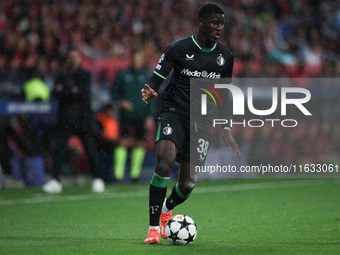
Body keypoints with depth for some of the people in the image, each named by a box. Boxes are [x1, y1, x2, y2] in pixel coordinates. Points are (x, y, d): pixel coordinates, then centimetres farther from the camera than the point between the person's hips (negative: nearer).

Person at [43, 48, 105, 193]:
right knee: (59, 149, -10)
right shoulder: (61, 76, 12)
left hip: (83, 118, -1)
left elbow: (83, 92, -9)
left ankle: (97, 180, 13)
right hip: (65, 119, 2)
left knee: (91, 149, 0)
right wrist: (73, 92, -12)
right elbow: (56, 94, -1)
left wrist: (64, 92, -3)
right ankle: (55, 180, -10)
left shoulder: (85, 75, 4)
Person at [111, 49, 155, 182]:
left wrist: (150, 116, -3)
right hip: (126, 115, -1)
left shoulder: (147, 76, 6)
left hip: (141, 116, 1)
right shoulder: (123, 75, 6)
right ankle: (118, 173, -11)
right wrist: (121, 102, -9)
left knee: (140, 143, 1)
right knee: (123, 141, -11)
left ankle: (135, 173, 9)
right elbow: (114, 92, 12)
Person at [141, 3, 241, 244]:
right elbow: (157, 79, -4)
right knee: (165, 160, -30)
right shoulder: (178, 49, -5)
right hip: (174, 112, -4)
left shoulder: (225, 57, 8)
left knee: (188, 184, 1)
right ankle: (154, 228, -20)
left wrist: (226, 129, 12)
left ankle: (167, 209, 39)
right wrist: (151, 93, -28)